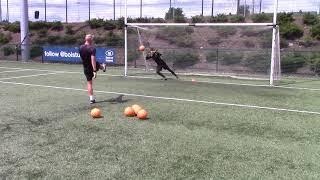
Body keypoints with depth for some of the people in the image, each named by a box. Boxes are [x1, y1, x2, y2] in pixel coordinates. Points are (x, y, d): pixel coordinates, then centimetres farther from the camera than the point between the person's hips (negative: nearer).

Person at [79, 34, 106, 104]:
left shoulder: (81, 48, -6)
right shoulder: (92, 48, -24)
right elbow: (93, 59, -33)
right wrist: (94, 71, -35)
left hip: (86, 68, 3)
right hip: (93, 66, -3)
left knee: (89, 83, 8)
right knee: (97, 64, 33)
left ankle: (91, 98, 7)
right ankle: (103, 67, 69)